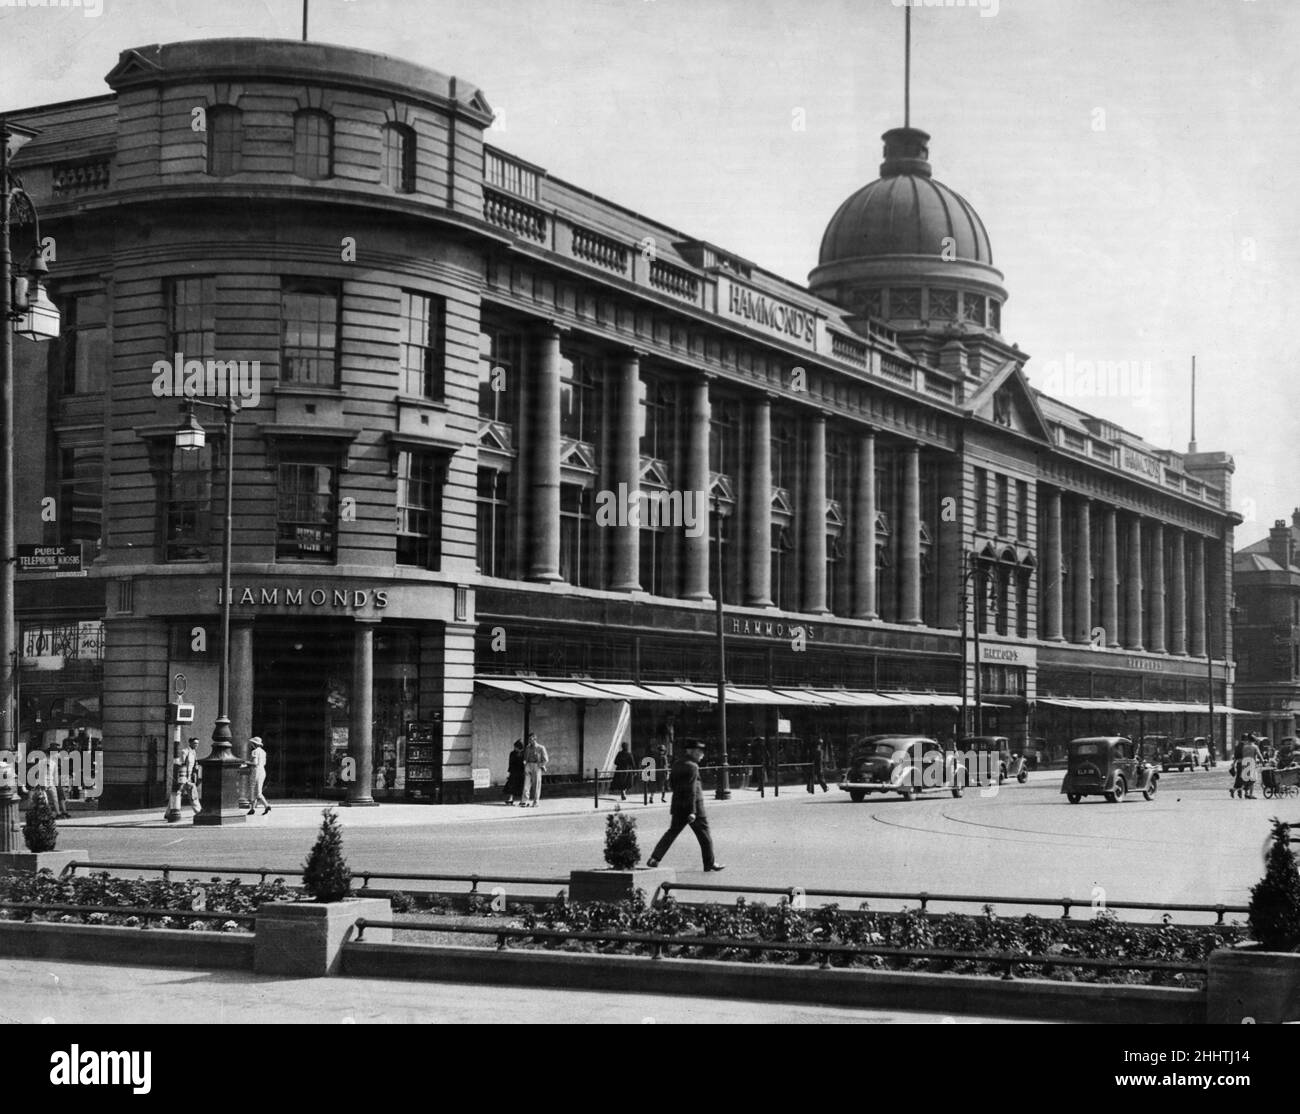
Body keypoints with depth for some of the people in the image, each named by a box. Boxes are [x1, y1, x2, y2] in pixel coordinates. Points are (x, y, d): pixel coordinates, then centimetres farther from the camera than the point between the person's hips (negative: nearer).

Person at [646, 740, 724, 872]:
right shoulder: (692, 766, -16)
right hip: (693, 806, -8)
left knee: (672, 832, 9)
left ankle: (655, 858, -1)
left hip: (678, 806, 8)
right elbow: (691, 790, -21)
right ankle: (710, 863, 12)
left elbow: (673, 783, 18)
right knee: (704, 834, 5)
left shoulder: (676, 764, 10)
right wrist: (692, 811, -22)